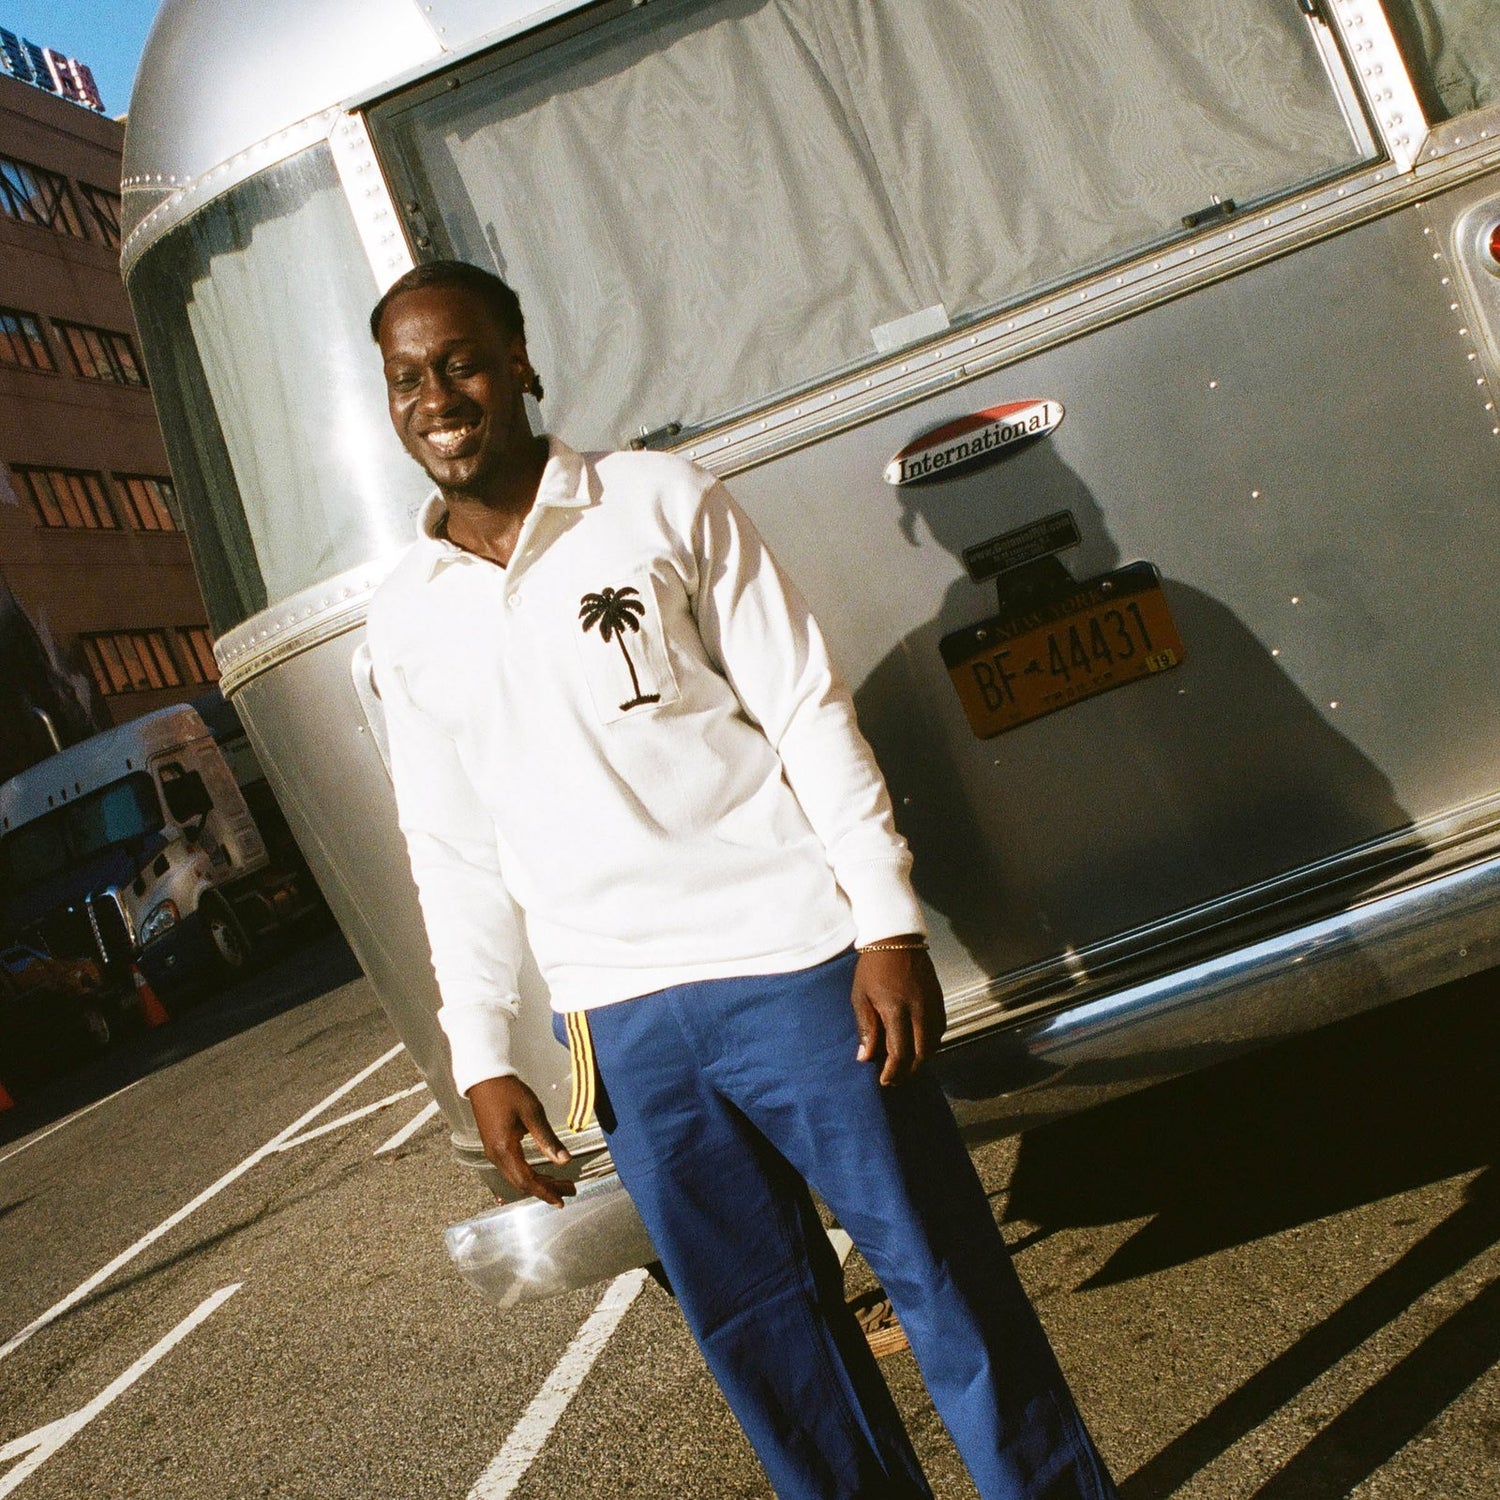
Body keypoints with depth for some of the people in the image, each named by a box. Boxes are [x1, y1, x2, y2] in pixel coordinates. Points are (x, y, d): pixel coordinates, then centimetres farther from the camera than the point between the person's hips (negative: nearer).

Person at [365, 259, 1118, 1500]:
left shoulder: (663, 503, -2)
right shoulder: (405, 619, 8)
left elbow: (809, 712, -4)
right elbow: (453, 852, 12)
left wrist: (890, 925, -10)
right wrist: (482, 1059, 8)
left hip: (790, 964, -3)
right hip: (623, 1023, 4)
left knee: (940, 1272, 4)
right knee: (755, 1326, 13)